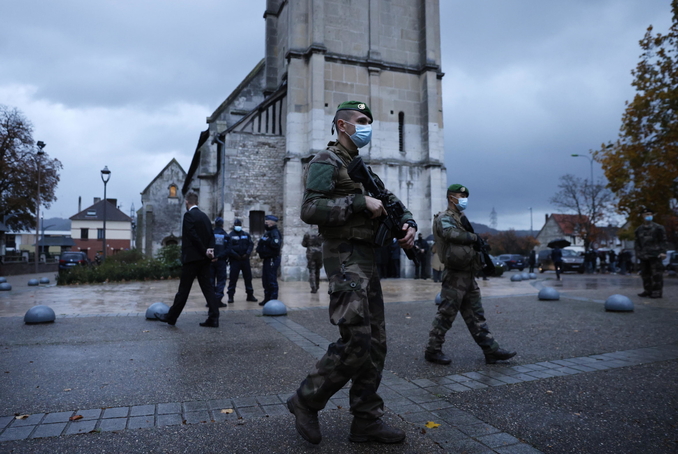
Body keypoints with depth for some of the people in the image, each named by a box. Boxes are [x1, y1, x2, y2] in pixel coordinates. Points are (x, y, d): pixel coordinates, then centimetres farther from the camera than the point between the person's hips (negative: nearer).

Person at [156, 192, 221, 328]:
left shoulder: (189, 215, -9)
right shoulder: (205, 216, 13)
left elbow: (193, 236, -16)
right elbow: (211, 235, 8)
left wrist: (205, 251, -8)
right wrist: (210, 249, -6)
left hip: (192, 257, -7)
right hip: (204, 259, 7)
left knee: (184, 289, 2)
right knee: (207, 287, 5)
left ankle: (171, 317, 15)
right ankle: (213, 318, 3)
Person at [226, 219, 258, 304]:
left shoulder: (246, 235, 11)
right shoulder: (230, 235, 0)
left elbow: (251, 244, 4)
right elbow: (229, 248, -8)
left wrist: (247, 253, -9)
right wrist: (235, 255, -16)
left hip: (245, 259, 3)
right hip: (235, 260, -3)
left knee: (248, 277, 8)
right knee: (233, 278, -2)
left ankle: (250, 295, 17)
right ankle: (230, 296, 4)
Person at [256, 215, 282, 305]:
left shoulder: (275, 232, -13)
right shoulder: (268, 232, 19)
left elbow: (276, 244, -27)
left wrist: (267, 240, -22)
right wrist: (260, 247, 12)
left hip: (272, 259, -11)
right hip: (267, 259, 11)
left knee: (272, 281, -7)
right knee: (265, 280, 15)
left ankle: (273, 300, -2)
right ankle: (267, 299, 25)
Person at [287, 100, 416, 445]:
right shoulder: (327, 161, -4)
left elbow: (393, 201, 22)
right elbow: (310, 209, -19)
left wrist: (408, 223, 1)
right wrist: (360, 202, -20)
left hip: (368, 261, 9)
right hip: (345, 259, -9)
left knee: (376, 344, 8)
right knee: (355, 344, -12)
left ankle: (366, 420, 18)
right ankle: (306, 401, 9)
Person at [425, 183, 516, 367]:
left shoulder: (459, 218, 22)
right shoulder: (445, 218, -8)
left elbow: (467, 240, 15)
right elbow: (451, 233, -30)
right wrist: (475, 237, -17)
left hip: (468, 275, 9)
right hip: (455, 275, -9)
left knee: (476, 315, 11)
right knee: (446, 314, -3)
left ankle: (491, 350, 16)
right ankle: (433, 350, 7)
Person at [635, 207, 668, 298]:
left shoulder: (658, 228, 3)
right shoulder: (639, 229, 13)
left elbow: (663, 241, 2)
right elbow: (637, 243, 15)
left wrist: (663, 252, -8)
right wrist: (638, 253, 7)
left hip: (655, 255, -4)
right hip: (643, 256, 4)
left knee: (656, 273, -5)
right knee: (645, 273, 8)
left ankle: (657, 291, -1)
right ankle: (647, 290, 16)